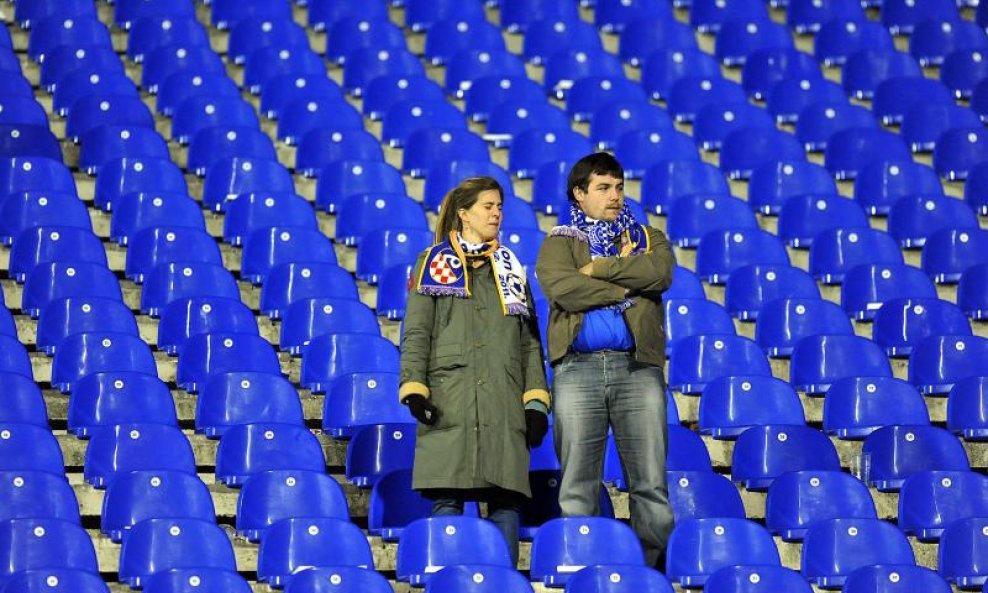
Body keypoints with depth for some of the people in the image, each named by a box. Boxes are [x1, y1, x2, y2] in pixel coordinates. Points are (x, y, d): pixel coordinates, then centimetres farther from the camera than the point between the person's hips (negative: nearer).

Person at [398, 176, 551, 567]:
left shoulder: (511, 268, 20)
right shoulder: (435, 262, 11)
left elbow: (530, 341, 18)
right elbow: (416, 333, 5)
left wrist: (536, 401, 8)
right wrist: (413, 388, -8)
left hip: (504, 405, 3)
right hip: (449, 400, -3)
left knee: (506, 499, -3)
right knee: (447, 500, -6)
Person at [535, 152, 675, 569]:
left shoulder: (648, 238, 19)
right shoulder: (560, 242, 13)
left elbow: (659, 273, -5)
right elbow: (561, 289, -8)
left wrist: (598, 268, -5)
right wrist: (626, 287, -4)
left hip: (638, 367, 1)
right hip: (578, 368, -1)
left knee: (650, 483, -2)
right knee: (577, 486, -2)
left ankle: (656, 566, 1)